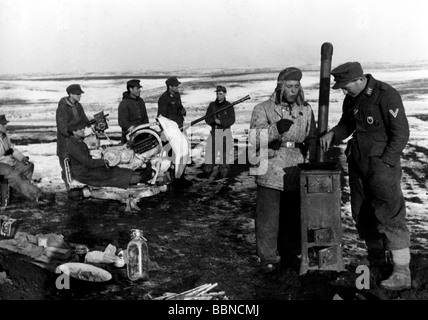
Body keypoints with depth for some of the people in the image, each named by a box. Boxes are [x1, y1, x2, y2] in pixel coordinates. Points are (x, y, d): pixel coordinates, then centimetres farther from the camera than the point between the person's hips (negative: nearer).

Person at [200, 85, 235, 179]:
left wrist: (220, 121, -22)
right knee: (210, 151, 3)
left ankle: (223, 171, 9)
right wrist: (214, 120, -17)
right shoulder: (212, 105, 9)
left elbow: (232, 120, -9)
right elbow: (207, 118, 4)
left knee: (225, 152, -3)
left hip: (225, 131, -3)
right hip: (214, 131, 3)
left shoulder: (229, 106, -2)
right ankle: (207, 171, 11)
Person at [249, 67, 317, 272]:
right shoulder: (263, 109, -2)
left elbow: (312, 140, 16)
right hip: (270, 175, -3)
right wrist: (276, 129, -32)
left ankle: (290, 254, 31)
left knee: (294, 218, 13)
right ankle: (268, 258, 18)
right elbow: (254, 138, -16)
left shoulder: (306, 110, 10)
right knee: (268, 219, 2)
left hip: (297, 176, 4)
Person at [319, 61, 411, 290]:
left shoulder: (386, 95, -16)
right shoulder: (351, 99, 7)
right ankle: (376, 262, 28)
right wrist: (332, 134, 1)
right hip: (357, 163, 8)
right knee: (362, 215, 13)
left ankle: (402, 273, -1)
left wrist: (384, 163, -16)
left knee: (389, 215, -8)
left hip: (382, 163, -8)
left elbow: (401, 133, -15)